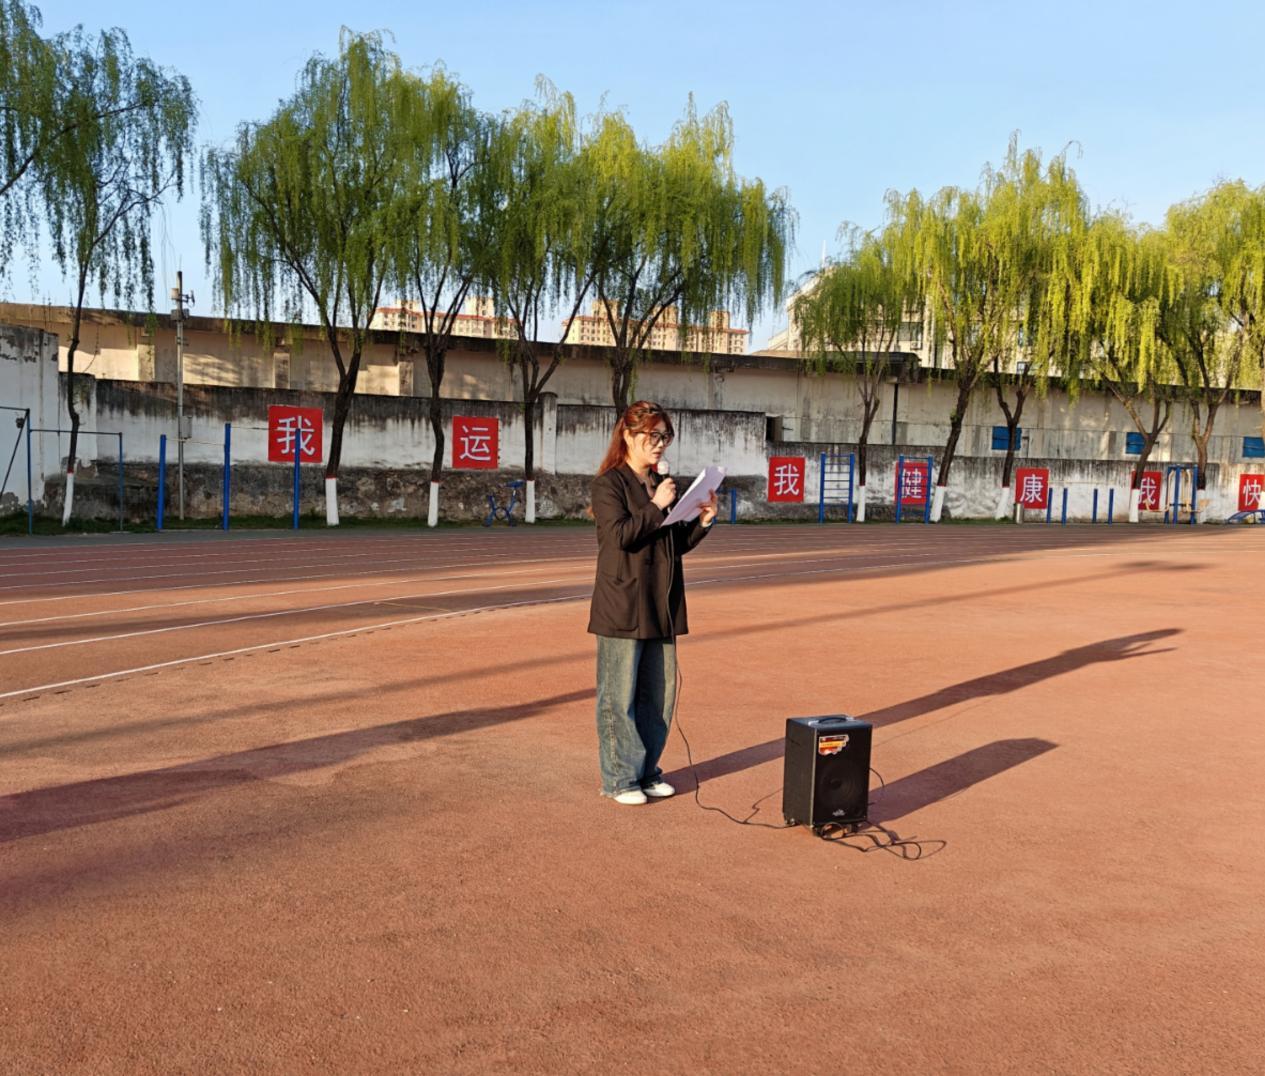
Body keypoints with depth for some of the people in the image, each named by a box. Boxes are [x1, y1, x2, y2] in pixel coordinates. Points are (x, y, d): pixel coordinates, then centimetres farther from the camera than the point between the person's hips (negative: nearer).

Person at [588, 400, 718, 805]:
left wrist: (702, 523, 2)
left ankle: (647, 771, 23)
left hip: (662, 606, 7)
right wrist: (656, 506, -17)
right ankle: (619, 778, 10)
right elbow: (620, 534, -18)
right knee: (619, 696, 0)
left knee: (660, 693, 11)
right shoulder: (609, 484, -5)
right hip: (622, 606, -7)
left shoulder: (662, 484, 15)